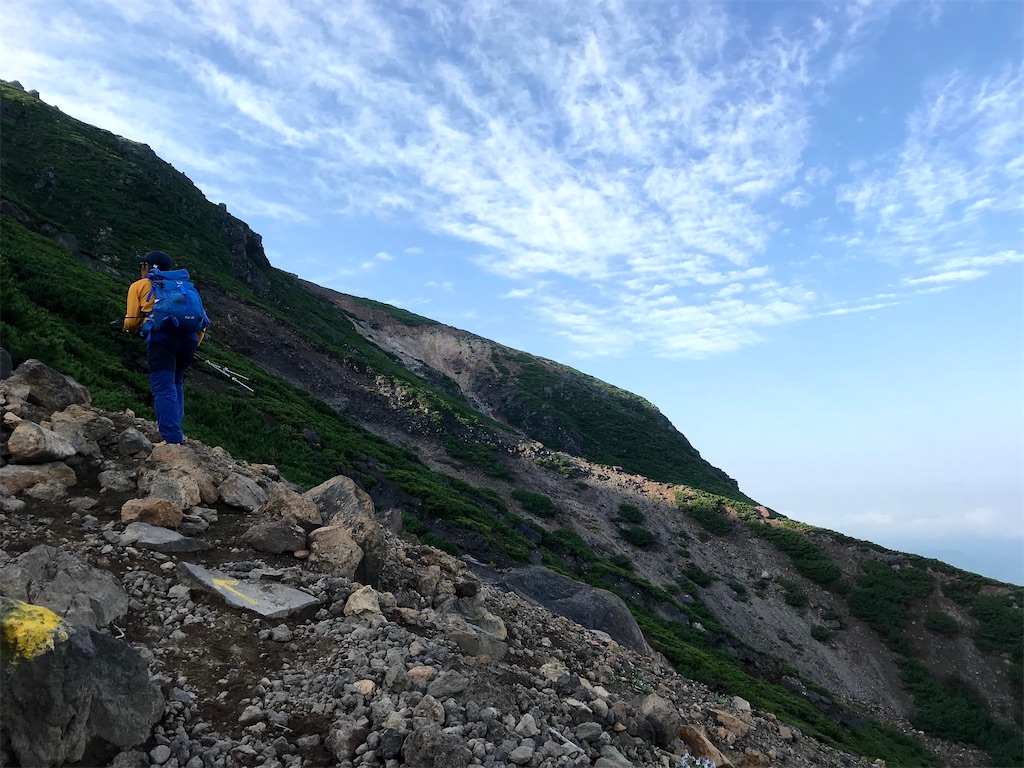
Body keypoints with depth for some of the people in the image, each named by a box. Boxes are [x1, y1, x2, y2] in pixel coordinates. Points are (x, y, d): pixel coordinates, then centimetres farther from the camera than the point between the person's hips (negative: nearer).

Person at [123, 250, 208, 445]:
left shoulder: (139, 285, 20)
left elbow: (131, 321, 15)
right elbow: (200, 319, 21)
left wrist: (129, 328, 38)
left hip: (162, 336, -4)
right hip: (189, 337, 4)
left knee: (164, 389, -7)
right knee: (176, 382, 23)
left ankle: (173, 440, -17)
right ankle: (175, 429, 18)